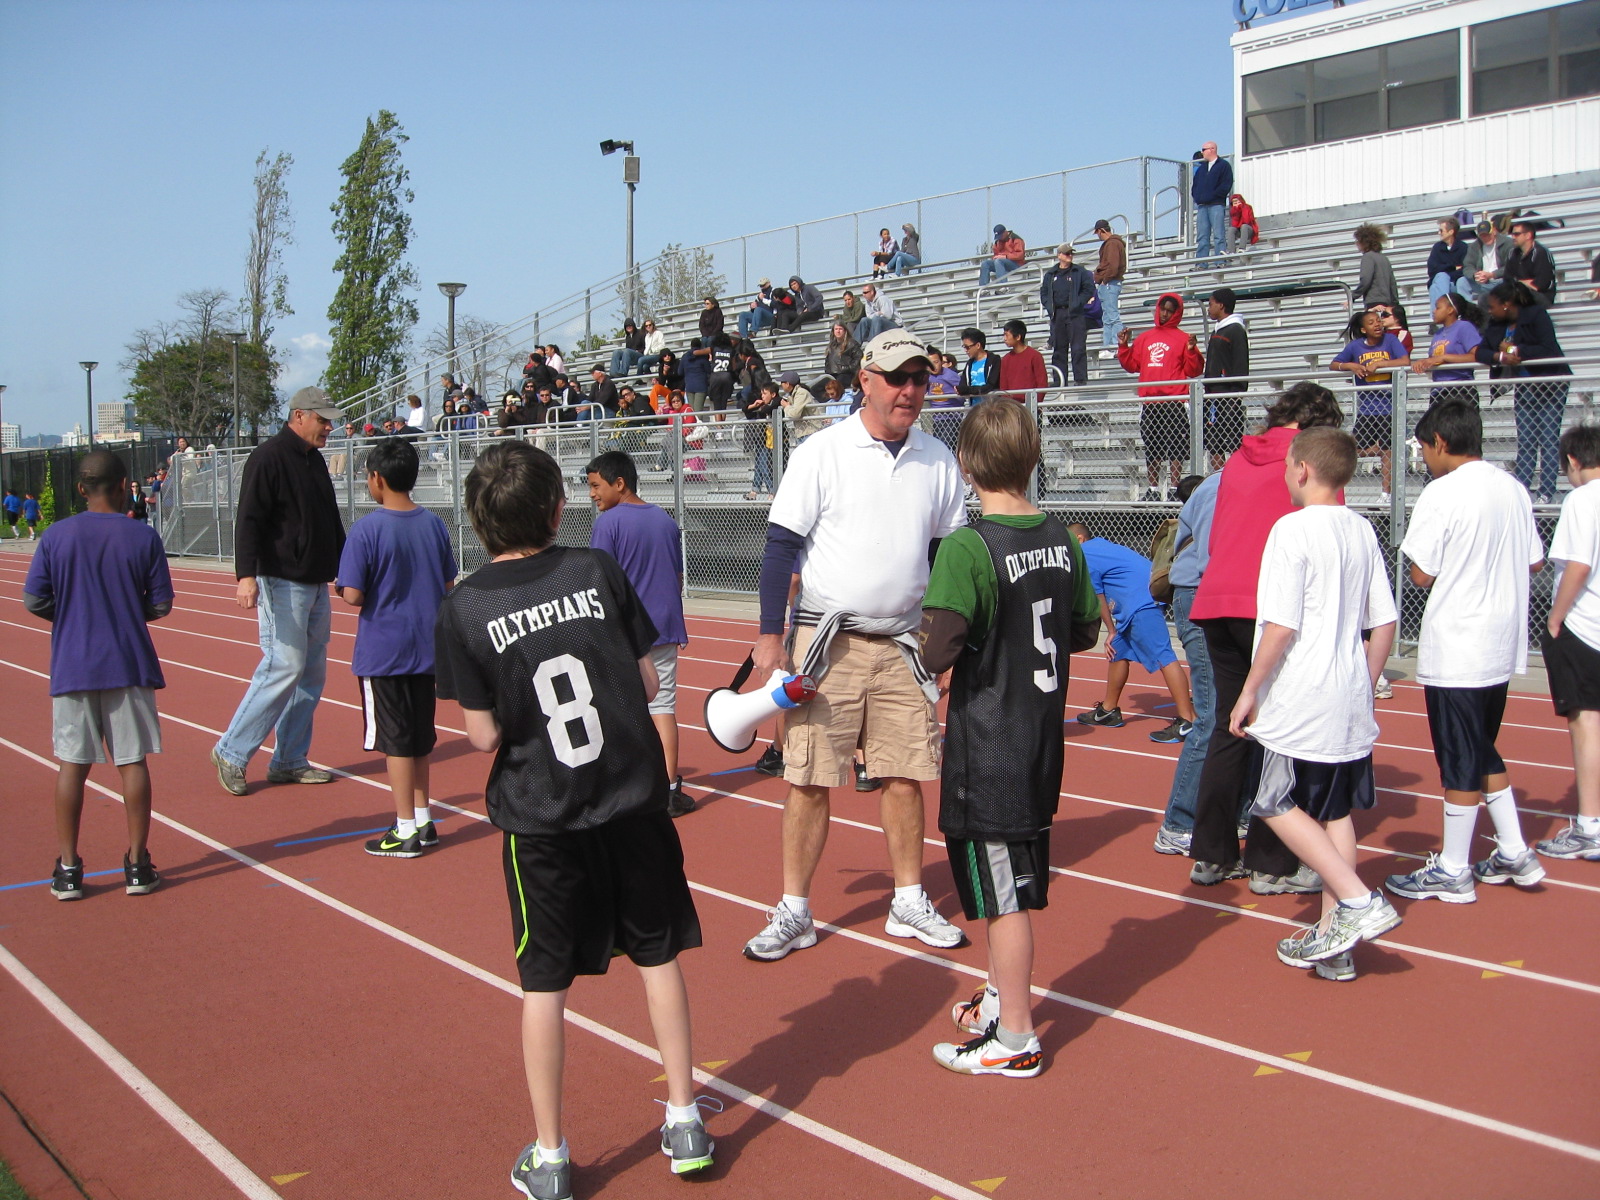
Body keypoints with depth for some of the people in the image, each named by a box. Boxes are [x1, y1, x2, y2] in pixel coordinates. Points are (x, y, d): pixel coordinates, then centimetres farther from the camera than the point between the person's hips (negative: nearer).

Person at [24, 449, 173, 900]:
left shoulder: (56, 536, -2)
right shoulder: (143, 536, -4)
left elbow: (34, 600, -2)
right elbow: (160, 604, -2)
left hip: (72, 666, 1)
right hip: (128, 664, -1)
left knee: (72, 764, 6)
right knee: (133, 761, 6)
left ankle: (67, 868, 11)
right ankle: (137, 863, 10)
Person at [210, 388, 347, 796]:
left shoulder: (315, 460, 16)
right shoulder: (268, 458, -10)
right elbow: (248, 520, -18)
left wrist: (343, 567, 27)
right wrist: (246, 575, -27)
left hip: (316, 585, 9)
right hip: (282, 582, -9)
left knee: (312, 673, 8)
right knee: (284, 666, -11)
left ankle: (289, 761, 15)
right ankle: (231, 752, 1)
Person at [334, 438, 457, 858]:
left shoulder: (367, 529, -15)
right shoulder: (434, 524, 2)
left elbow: (352, 595, -17)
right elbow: (449, 586, 8)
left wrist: (347, 589, 3)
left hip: (382, 651, -5)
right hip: (426, 647, 6)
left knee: (394, 740, 2)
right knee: (419, 737, 16)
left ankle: (406, 832, 8)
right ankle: (423, 821, 24)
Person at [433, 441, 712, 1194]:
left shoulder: (463, 610, -8)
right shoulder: (598, 572, -5)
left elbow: (483, 735, -8)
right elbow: (648, 683, -1)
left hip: (540, 820, -1)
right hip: (633, 799, 1)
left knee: (544, 983, 11)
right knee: (658, 956, 16)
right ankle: (684, 1122, 26)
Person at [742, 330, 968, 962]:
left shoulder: (938, 460, 6)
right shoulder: (822, 453, -6)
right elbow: (781, 546, -5)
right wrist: (770, 636, -10)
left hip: (904, 643, 4)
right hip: (828, 642, -3)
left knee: (905, 776, 7)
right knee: (810, 780, -1)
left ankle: (909, 902, 22)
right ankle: (794, 913, 10)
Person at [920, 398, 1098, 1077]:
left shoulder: (967, 548, -20)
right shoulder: (1062, 541, 2)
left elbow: (937, 653, -26)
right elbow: (1084, 632, 12)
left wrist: (929, 636, -4)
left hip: (987, 744, -7)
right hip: (1043, 734, 7)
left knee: (1001, 889, 4)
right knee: (1012, 881, 22)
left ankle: (1015, 1040, 15)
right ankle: (1002, 997, 39)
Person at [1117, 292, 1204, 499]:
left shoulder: (1183, 338, 3)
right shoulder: (1144, 338, 15)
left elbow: (1194, 371, -2)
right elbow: (1132, 365, 16)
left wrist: (1191, 351, -17)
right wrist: (1123, 347, 5)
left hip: (1175, 403, -4)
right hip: (1149, 402, 4)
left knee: (1176, 447, -4)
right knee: (1151, 448, 9)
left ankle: (1175, 488, -2)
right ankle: (1153, 489, 15)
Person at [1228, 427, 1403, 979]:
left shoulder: (1293, 528, -13)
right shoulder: (1362, 530, 9)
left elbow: (1281, 625, -18)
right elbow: (1385, 623, 11)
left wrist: (1250, 690, -9)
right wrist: (1365, 683, 21)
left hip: (1302, 701, -8)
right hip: (1351, 701, 8)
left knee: (1278, 805, 4)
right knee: (1336, 811, 12)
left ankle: (1358, 901, -5)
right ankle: (1332, 937, 17)